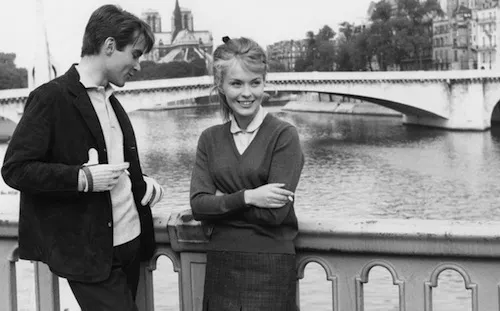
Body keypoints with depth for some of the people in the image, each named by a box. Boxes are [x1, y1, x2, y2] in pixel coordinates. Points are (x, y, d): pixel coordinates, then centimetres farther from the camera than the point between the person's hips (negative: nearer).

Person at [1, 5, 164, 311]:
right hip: (91, 253, -8)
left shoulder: (110, 100, 15)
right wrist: (84, 178, -21)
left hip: (130, 241, 8)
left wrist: (141, 181, 6)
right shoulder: (52, 98, -10)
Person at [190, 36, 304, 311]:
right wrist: (246, 197, -17)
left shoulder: (284, 135, -7)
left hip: (269, 267, -4)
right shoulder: (210, 139, 6)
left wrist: (221, 202, -6)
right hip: (220, 266, 4)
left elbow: (275, 212, -15)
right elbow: (198, 205, -4)